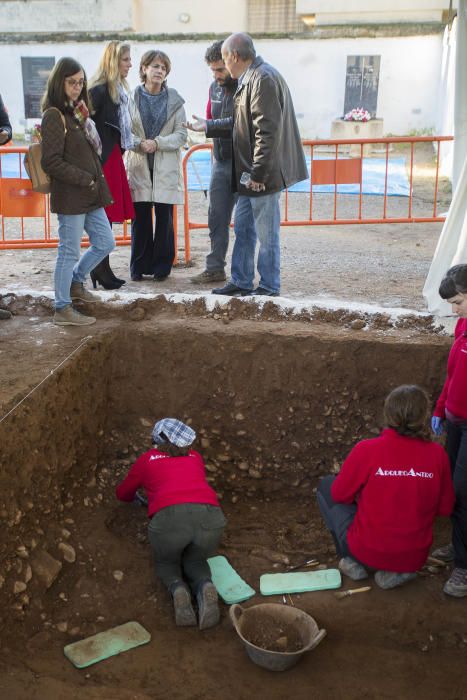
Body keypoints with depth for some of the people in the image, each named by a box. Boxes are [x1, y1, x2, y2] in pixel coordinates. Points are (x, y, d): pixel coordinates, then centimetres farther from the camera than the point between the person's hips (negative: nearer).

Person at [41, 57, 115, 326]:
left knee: (105, 243, 14)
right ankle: (63, 309, 10)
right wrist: (86, 180, -15)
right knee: (70, 251, -1)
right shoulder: (54, 116, -12)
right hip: (70, 196, -9)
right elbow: (52, 162, -17)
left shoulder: (76, 112, 14)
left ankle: (75, 282, 33)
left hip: (91, 194, 9)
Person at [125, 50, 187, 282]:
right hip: (138, 166, 0)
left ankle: (161, 266, 14)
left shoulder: (174, 100, 5)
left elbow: (181, 134, 1)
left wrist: (158, 143, -13)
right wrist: (140, 145, -16)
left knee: (165, 219, 2)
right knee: (140, 218, 2)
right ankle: (139, 267, 14)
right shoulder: (132, 98, 3)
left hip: (166, 168, 0)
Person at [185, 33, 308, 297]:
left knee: (266, 233, -1)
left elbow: (268, 130, -23)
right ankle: (241, 282, 26)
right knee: (243, 229, 16)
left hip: (263, 174, -11)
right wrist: (208, 126, 30)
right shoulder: (250, 79, 16)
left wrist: (258, 173, -22)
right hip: (251, 173, 11)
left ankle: (269, 287, 10)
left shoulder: (264, 79, -17)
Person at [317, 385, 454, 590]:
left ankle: (353, 563, 13)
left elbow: (340, 494, -6)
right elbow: (445, 508, -1)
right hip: (415, 557, 3)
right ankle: (398, 571, 14)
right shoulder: (437, 454, -12)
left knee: (326, 486, 18)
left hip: (367, 552, -3)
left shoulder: (366, 450, -20)